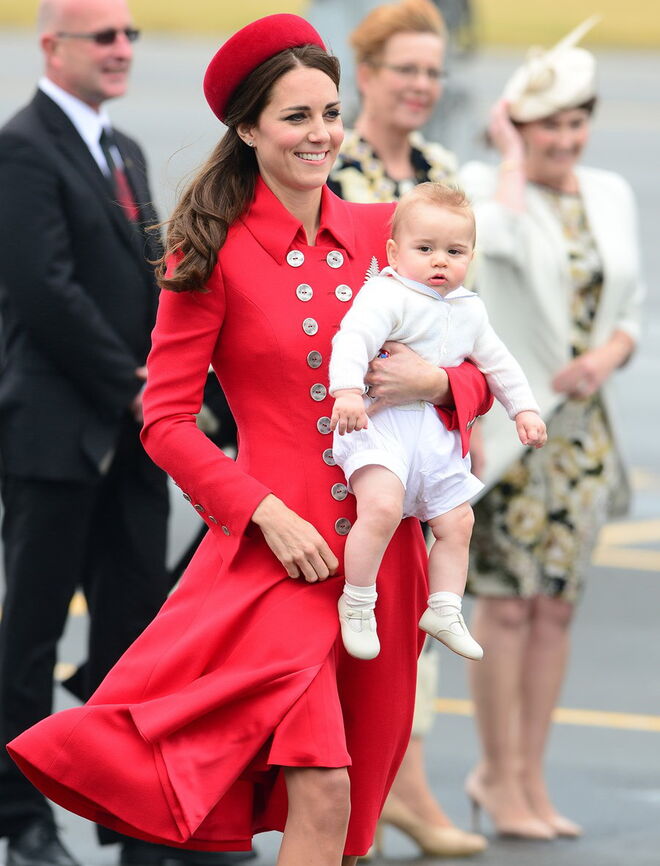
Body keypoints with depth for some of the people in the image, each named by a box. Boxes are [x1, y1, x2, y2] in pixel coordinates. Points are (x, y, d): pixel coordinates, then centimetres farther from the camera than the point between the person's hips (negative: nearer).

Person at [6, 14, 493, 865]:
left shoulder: (381, 234, 7)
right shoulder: (214, 253, -5)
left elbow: (479, 373, 14)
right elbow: (166, 421, -5)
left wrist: (437, 380, -9)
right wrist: (267, 514, -15)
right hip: (275, 549, -5)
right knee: (320, 791, -19)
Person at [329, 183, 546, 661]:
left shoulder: (470, 310, 15)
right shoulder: (386, 295, -11)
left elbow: (498, 362, 28)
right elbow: (353, 339, -25)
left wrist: (525, 408, 22)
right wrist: (348, 389, -41)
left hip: (435, 432, 8)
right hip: (380, 420, -8)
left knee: (457, 522, 9)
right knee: (383, 506, -27)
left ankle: (445, 610, 21)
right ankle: (357, 604, -14)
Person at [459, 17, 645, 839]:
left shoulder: (611, 195, 11)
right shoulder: (485, 184, -6)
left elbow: (630, 308, 15)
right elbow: (503, 238, -30)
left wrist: (607, 357, -6)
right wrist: (512, 156, -15)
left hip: (582, 425, 6)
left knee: (556, 604, 7)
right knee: (507, 600, -5)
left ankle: (529, 777, 14)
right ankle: (500, 775, 3)